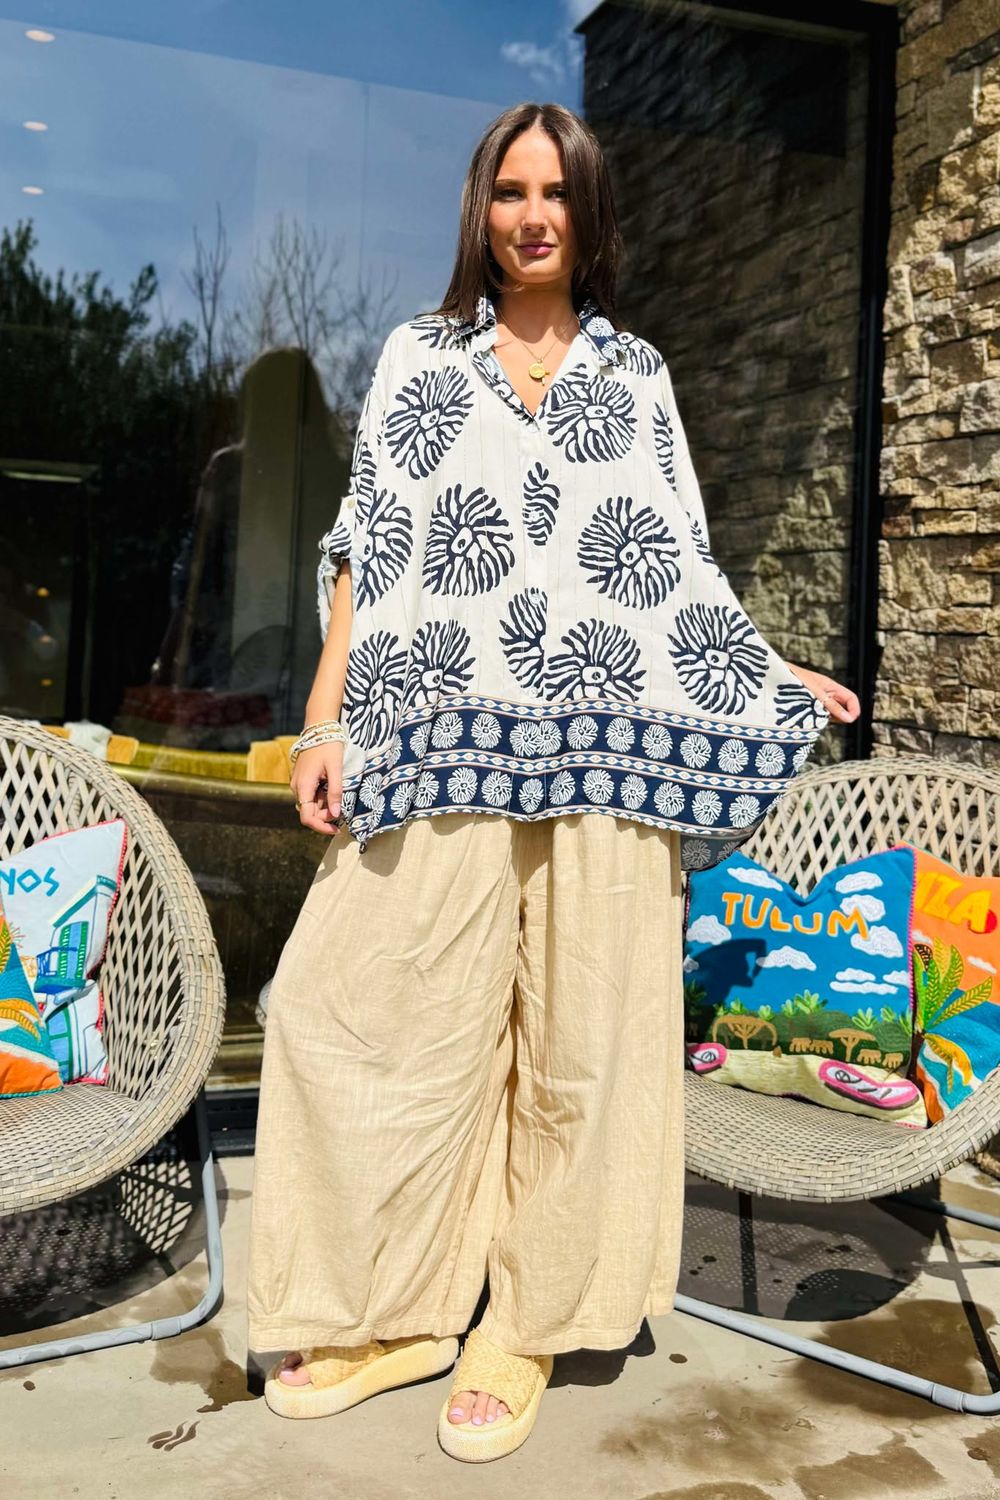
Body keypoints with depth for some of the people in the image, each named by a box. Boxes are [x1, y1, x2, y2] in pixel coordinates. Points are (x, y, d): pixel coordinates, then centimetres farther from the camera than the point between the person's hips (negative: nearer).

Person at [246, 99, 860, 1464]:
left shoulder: (637, 372, 15)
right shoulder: (420, 354, 12)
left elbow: (677, 564, 16)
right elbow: (366, 547, 6)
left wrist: (775, 675, 10)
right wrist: (327, 718, -3)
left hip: (605, 751, 1)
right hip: (443, 744, 0)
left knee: (579, 1033, 2)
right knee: (400, 1019, -2)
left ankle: (527, 1327, 17)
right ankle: (400, 1310, 16)